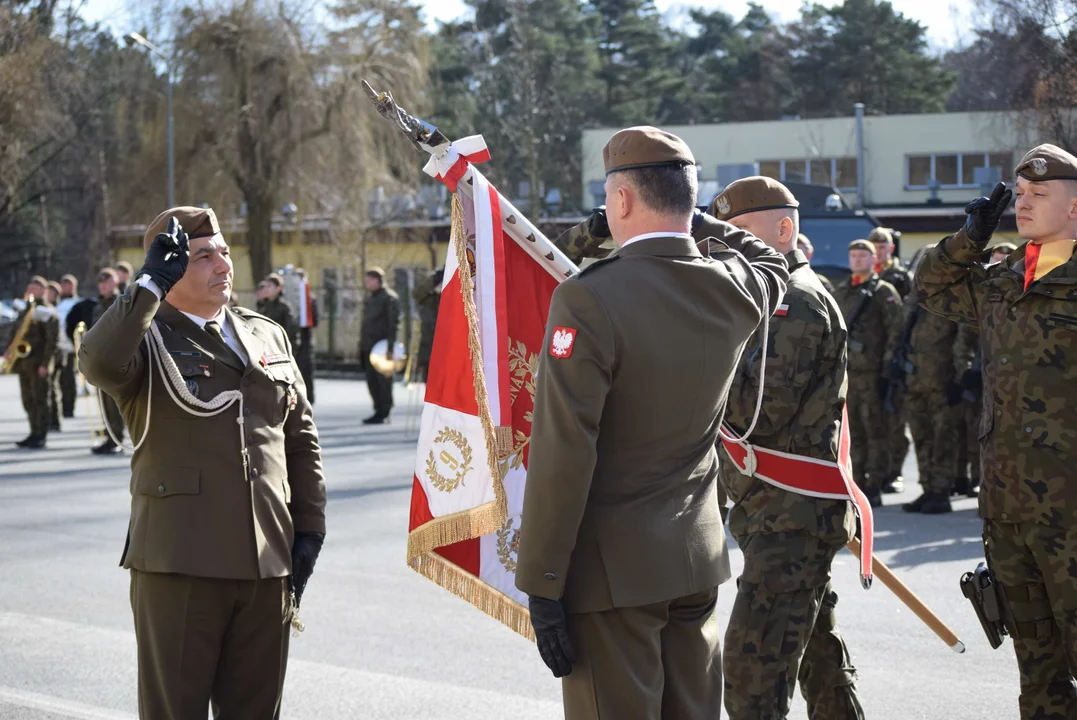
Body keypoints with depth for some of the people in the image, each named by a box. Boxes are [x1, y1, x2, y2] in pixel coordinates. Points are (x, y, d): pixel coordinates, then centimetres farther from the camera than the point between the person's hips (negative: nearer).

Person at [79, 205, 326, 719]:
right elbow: (99, 362, -26)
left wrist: (309, 530, 11)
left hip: (267, 564, 5)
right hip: (180, 563, -5)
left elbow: (301, 439, 19)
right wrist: (151, 283, -20)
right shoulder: (148, 339, -1)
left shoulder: (268, 336, 16)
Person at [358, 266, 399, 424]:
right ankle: (379, 411, 16)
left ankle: (384, 413, 0)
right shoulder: (370, 298, 18)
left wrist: (390, 347, -20)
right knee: (372, 380, 9)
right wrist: (362, 344, 17)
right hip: (369, 346, 9)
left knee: (383, 380, -4)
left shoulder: (389, 298, -8)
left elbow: (394, 323, -14)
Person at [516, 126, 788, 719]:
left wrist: (541, 585, -14)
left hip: (611, 570, -6)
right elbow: (772, 265, 28)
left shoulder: (588, 300, -19)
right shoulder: (734, 291, -1)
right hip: (697, 559, 6)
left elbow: (562, 454, -20)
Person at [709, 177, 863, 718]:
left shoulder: (797, 302, -14)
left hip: (792, 514, -11)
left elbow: (759, 412, -21)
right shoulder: (773, 296, 18)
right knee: (818, 655, 19)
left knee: (751, 664, -14)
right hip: (797, 511, 11)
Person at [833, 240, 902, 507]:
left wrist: (888, 370, -12)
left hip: (872, 373, -6)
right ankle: (857, 483, 14)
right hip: (844, 372, 6)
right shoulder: (840, 292, 18)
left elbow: (896, 333, -6)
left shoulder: (884, 292, 0)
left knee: (876, 430, -4)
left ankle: (874, 486, -3)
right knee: (853, 432, 8)